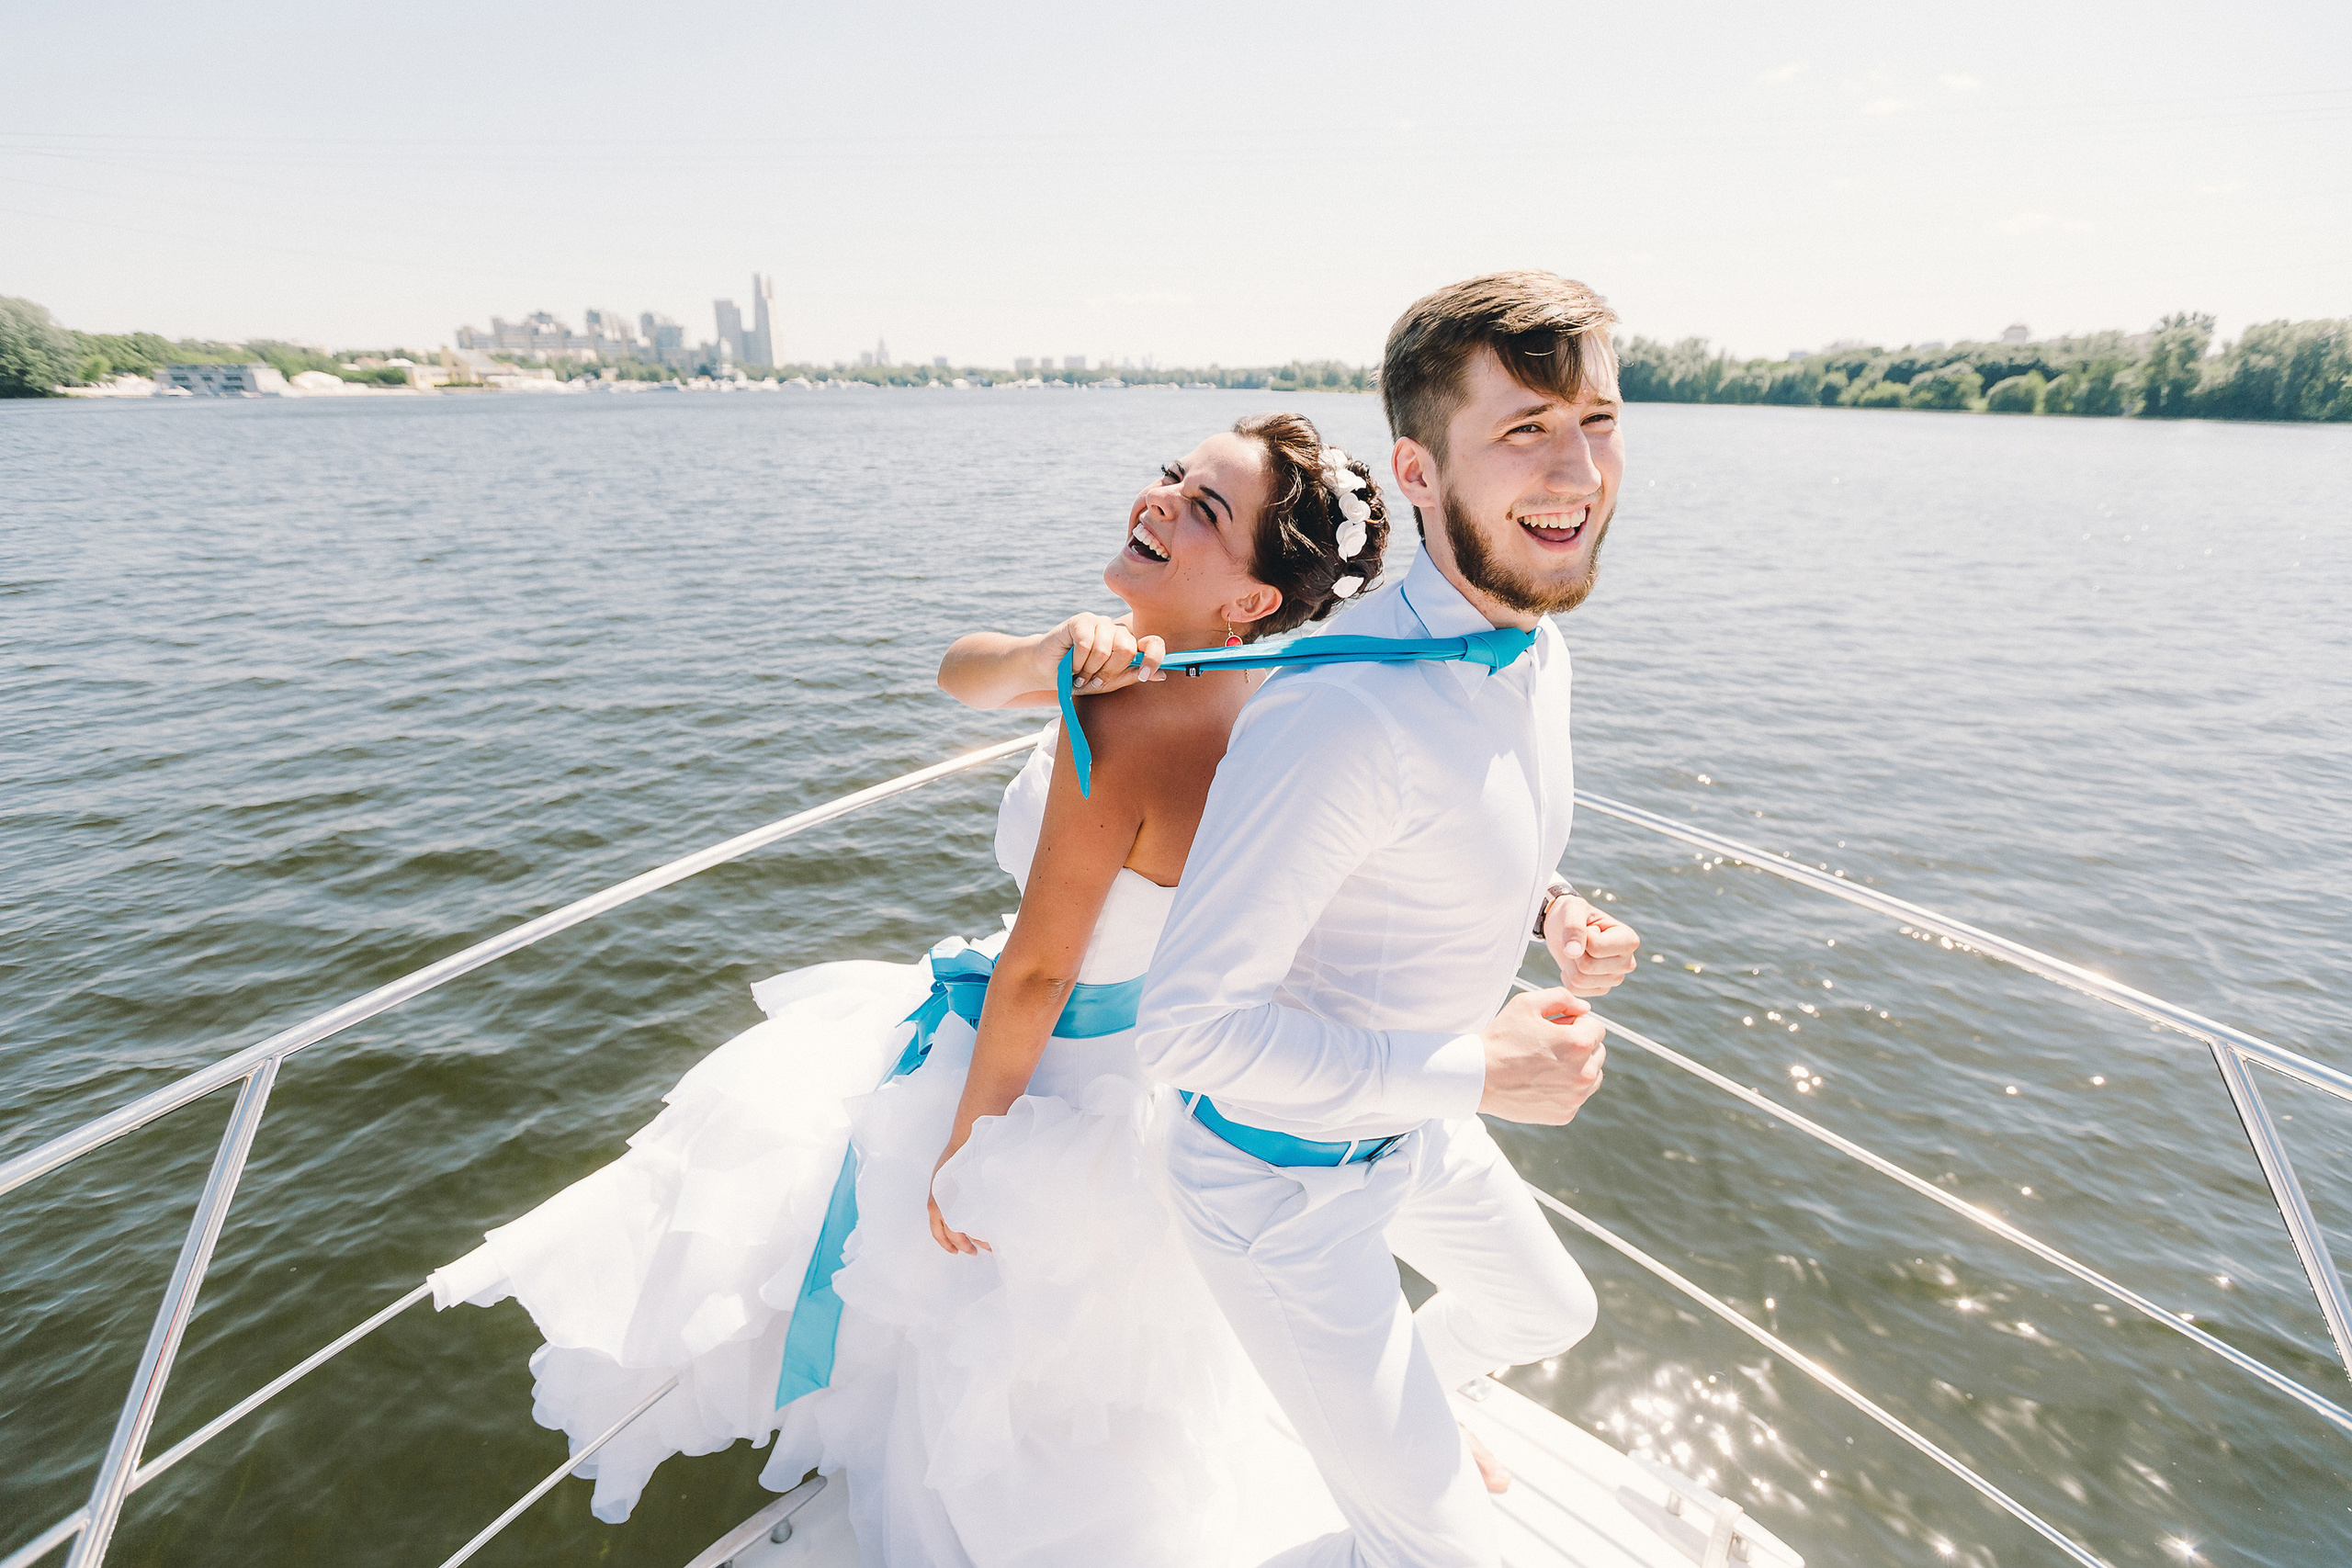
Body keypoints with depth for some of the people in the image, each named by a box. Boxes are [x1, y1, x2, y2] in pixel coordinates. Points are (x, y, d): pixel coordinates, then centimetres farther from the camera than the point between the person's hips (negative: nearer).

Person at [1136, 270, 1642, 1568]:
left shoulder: (1537, 646, -5)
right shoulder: (1344, 712, -37)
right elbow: (1186, 1026, -34)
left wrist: (1549, 911, -7)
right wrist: (1473, 1070, -28)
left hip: (1414, 1122, 9)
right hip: (1283, 1177, -8)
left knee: (1546, 1314, 34)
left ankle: (1403, 1403, 65)